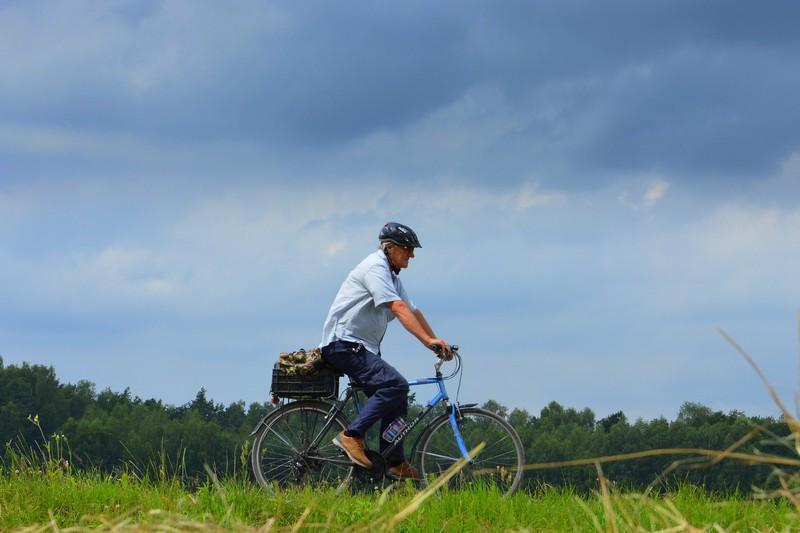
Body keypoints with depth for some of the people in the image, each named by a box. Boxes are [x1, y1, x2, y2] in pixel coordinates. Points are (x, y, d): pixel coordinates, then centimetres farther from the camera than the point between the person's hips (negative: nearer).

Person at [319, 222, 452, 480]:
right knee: (396, 385, -24)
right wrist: (428, 340, -31)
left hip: (362, 348, 11)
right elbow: (398, 308, -24)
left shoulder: (392, 276, 20)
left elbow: (413, 311, 19)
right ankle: (351, 435, -23)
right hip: (343, 343, -11)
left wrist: (436, 342, 10)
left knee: (396, 400, 7)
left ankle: (394, 463, 11)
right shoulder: (375, 267, -13)